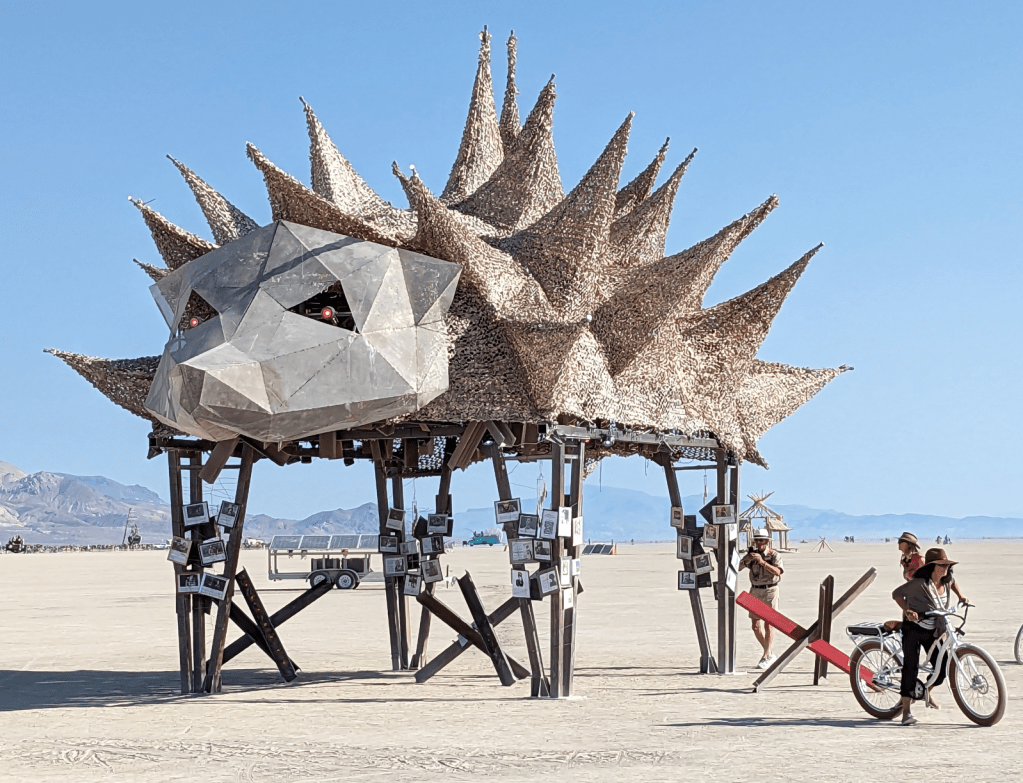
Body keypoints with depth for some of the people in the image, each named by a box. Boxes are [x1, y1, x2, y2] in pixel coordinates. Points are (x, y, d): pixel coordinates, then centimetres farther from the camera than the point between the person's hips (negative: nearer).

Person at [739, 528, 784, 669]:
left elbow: (777, 572, -23)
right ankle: (769, 654, 21)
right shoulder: (752, 553, 8)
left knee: (768, 625, -9)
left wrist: (762, 562, -33)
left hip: (770, 591, -5)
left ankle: (766, 657, -5)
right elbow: (738, 568, -1)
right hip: (755, 591, 5)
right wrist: (747, 561, -20)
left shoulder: (774, 555, -6)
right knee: (756, 626, 6)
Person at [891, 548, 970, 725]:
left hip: (933, 631, 6)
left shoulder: (946, 580, -4)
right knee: (911, 666, -12)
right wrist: (907, 611, -26)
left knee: (942, 667, -2)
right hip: (913, 628, -6)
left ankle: (928, 691, 33)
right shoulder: (919, 583, -23)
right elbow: (897, 593, -15)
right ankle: (906, 711, -6)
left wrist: (961, 596, 9)